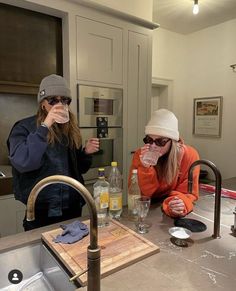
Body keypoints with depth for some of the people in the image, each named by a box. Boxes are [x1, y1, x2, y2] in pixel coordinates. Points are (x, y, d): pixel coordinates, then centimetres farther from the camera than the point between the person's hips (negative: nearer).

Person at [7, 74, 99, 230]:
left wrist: (86, 153, -7)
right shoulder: (24, 127, -8)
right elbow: (22, 163, -26)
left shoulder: (71, 128, 6)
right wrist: (44, 127, -28)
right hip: (40, 212, -4)